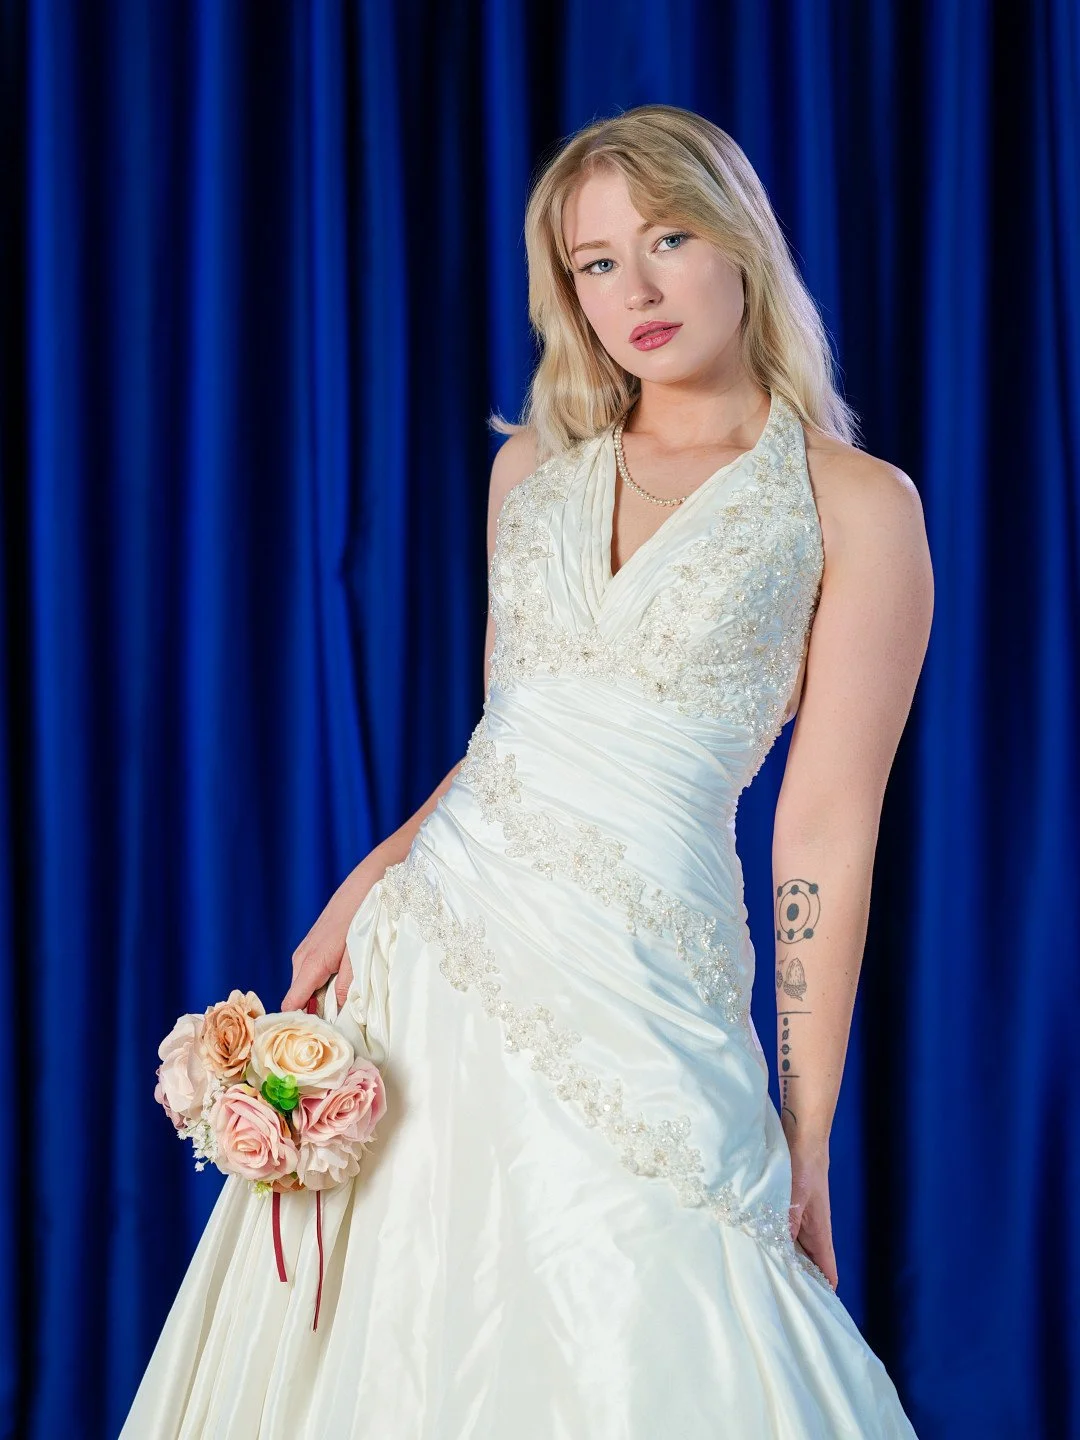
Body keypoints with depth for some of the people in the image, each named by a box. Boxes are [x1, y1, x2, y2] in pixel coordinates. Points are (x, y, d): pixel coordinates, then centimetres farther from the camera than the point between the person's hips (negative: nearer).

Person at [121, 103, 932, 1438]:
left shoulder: (856, 504, -4)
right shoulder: (535, 464, 12)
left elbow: (826, 830, -6)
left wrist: (806, 1137, -5)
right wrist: (363, 891, 1)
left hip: (635, 987, -5)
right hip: (434, 939, 5)